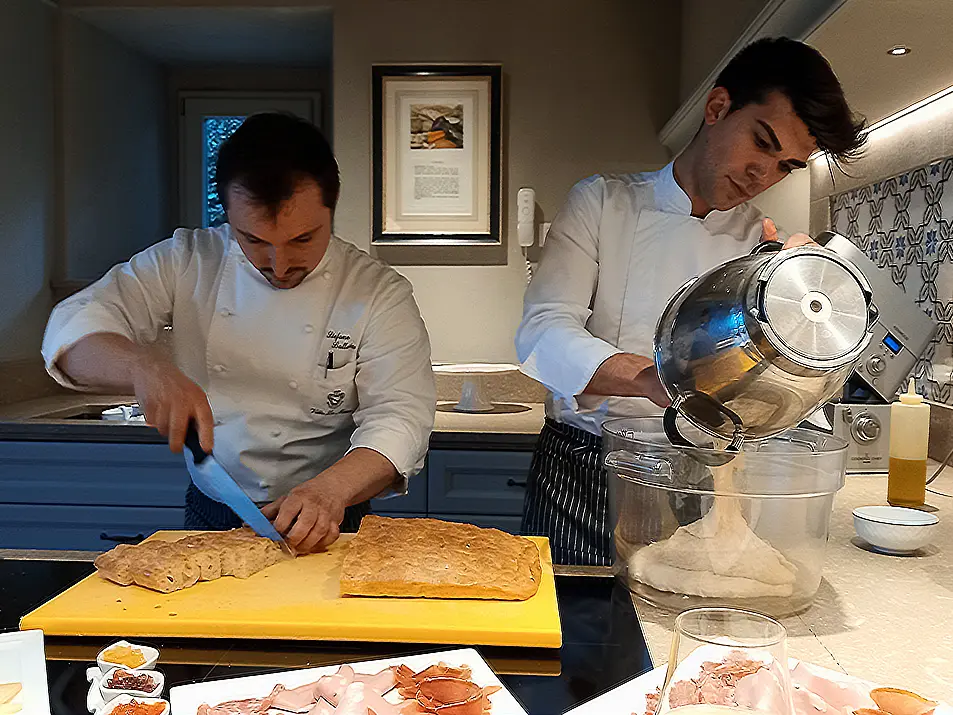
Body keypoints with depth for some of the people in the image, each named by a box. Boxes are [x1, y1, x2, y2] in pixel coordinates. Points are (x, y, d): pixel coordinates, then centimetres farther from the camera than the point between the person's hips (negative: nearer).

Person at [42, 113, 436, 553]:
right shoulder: (188, 262, -1)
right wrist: (144, 367, -27)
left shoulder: (378, 292, -8)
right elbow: (75, 326, -4)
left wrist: (332, 488, -33)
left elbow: (401, 416, -14)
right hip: (209, 516, 2)